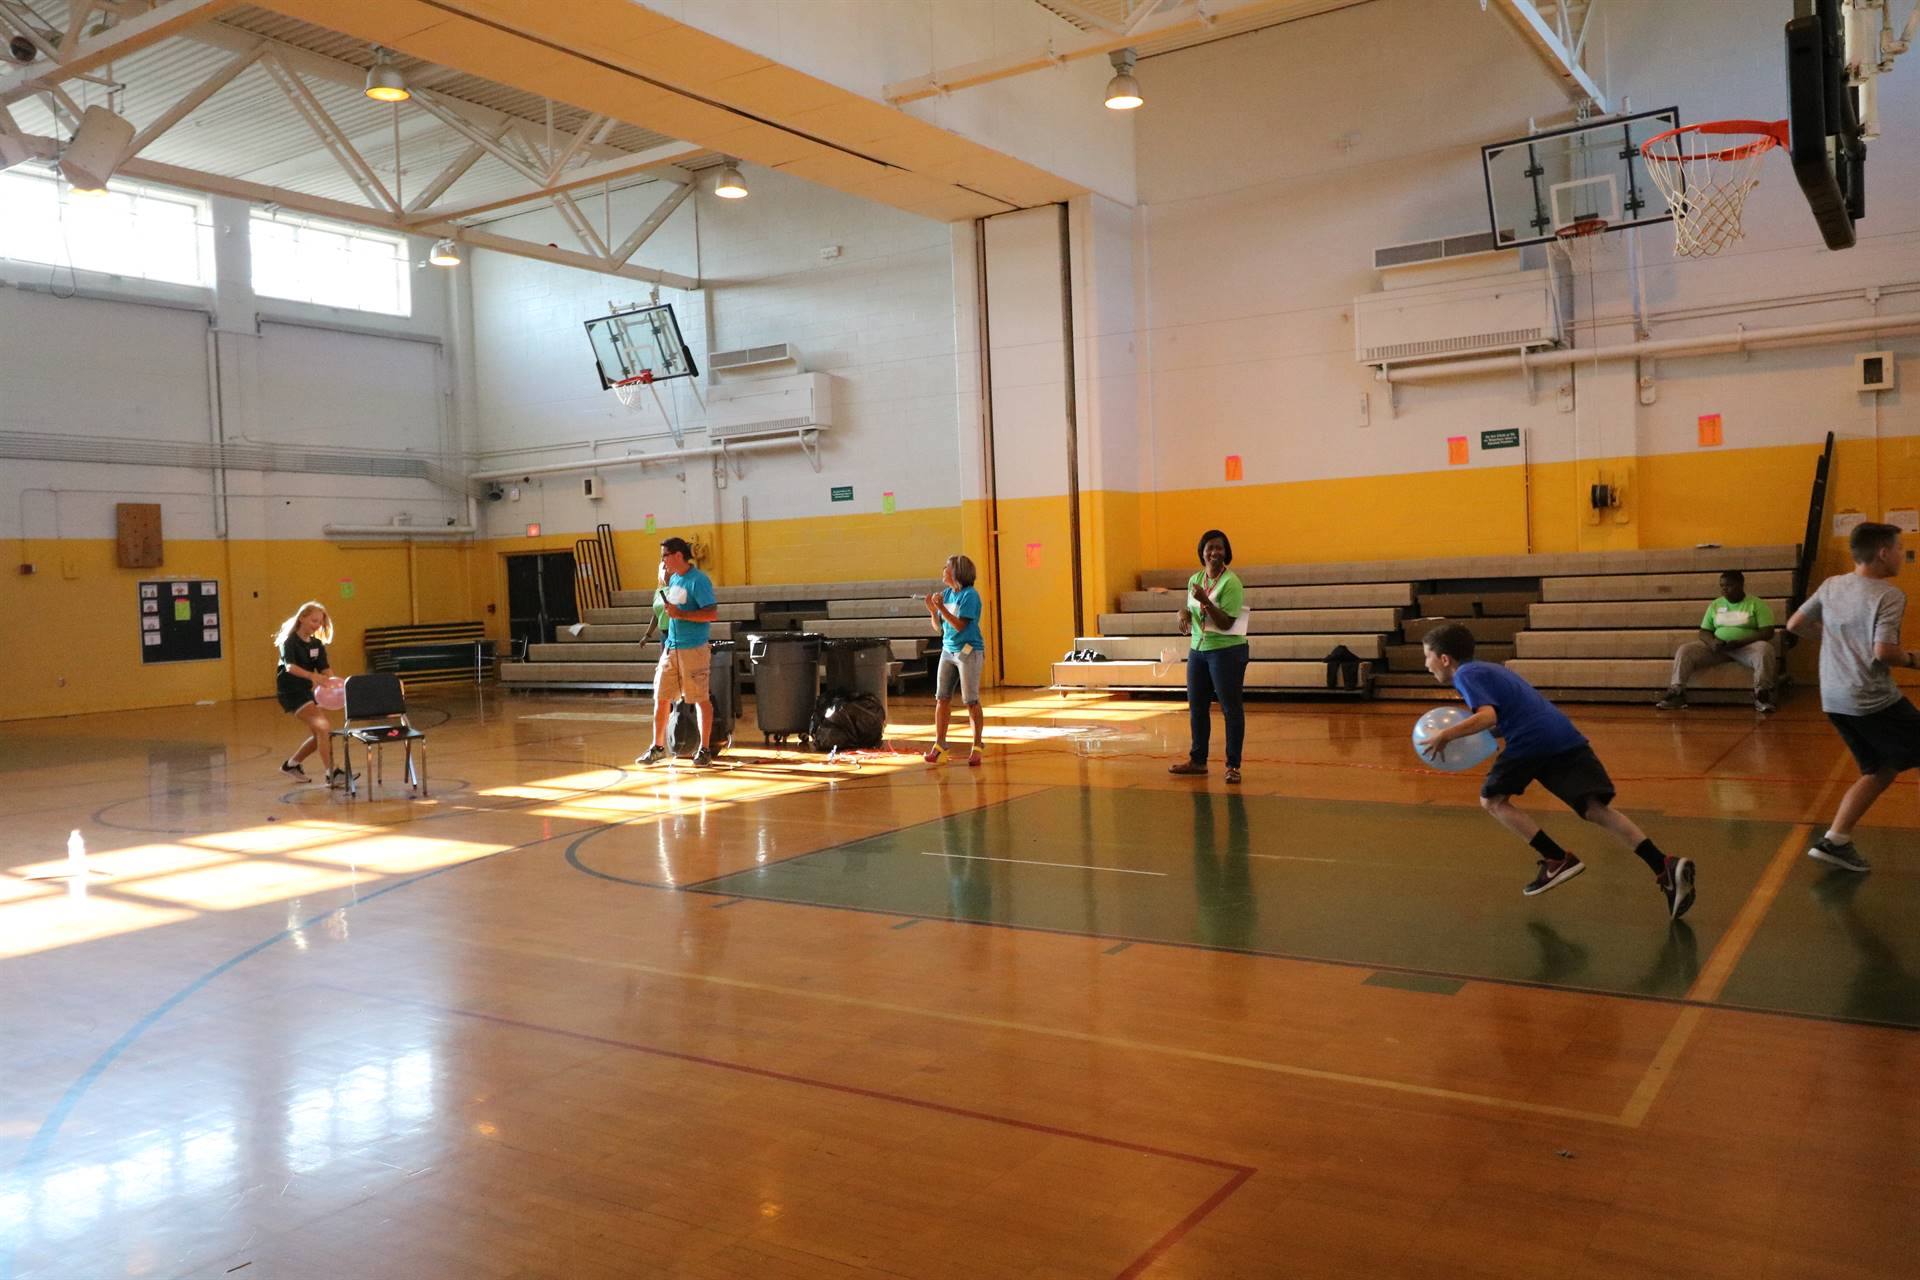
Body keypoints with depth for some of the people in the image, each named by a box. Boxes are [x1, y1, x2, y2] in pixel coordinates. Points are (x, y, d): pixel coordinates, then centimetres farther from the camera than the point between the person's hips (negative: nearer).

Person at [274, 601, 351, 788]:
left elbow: (325, 668, -4)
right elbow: (290, 666, -32)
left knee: (319, 733, 13)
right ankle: (331, 774, -21)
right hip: (290, 693, -8)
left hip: (306, 692, 8)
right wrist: (312, 676, -48)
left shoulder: (317, 644, 7)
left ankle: (291, 764, 34)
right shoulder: (290, 641, -14)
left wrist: (331, 680, -27)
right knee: (324, 727, -20)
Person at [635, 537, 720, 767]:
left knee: (701, 699, 1)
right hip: (671, 648, 8)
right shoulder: (673, 580, 14)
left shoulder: (698, 580, -12)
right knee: (661, 698, 8)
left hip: (693, 650, -8)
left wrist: (680, 613, -21)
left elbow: (712, 613, -20)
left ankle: (705, 750, 9)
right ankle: (657, 747, 18)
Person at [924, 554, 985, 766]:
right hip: (948, 651, 7)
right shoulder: (946, 594, 8)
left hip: (968, 651, -7)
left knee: (971, 701, -2)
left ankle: (976, 748, 7)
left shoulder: (970, 595, -12)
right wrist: (933, 612, -5)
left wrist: (941, 607, -23)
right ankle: (939, 745, 9)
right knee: (942, 699, 3)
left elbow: (959, 625, -18)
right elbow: (939, 628, 12)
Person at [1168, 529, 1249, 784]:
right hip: (1198, 649, 7)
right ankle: (1197, 760, 24)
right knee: (1197, 707, 12)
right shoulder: (1195, 579, 8)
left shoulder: (1231, 582, -13)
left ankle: (1233, 766, 4)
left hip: (1227, 650, -7)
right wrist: (1184, 613, 0)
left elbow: (1226, 623, -18)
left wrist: (1205, 600, -28)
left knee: (1230, 708, -2)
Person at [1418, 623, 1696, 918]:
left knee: (1492, 799, 12)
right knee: (1596, 808, 1)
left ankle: (1557, 860, 5)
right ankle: (1666, 867, -15)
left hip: (1531, 740, -8)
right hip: (1566, 736, 8)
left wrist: (1445, 735, -6)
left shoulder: (1466, 674, 3)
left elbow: (1487, 716, -14)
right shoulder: (1488, 669, 31)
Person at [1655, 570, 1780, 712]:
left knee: (1765, 649, -37)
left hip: (1747, 647, -3)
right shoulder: (1715, 605, 14)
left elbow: (1767, 632, -7)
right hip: (1717, 647, 4)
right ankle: (1676, 693, -24)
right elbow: (1704, 631, 12)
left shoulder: (1757, 604, 2)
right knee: (1685, 650, -19)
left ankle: (1761, 695, -32)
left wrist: (1740, 642, -22)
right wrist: (1712, 642, -13)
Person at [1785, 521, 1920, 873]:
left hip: (1834, 700, 8)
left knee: (1880, 771, 17)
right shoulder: (1889, 595, -11)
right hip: (1874, 700, -8)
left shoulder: (1831, 586, 9)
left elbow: (1794, 626, 15)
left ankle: (1835, 840, 8)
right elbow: (1884, 652, -21)